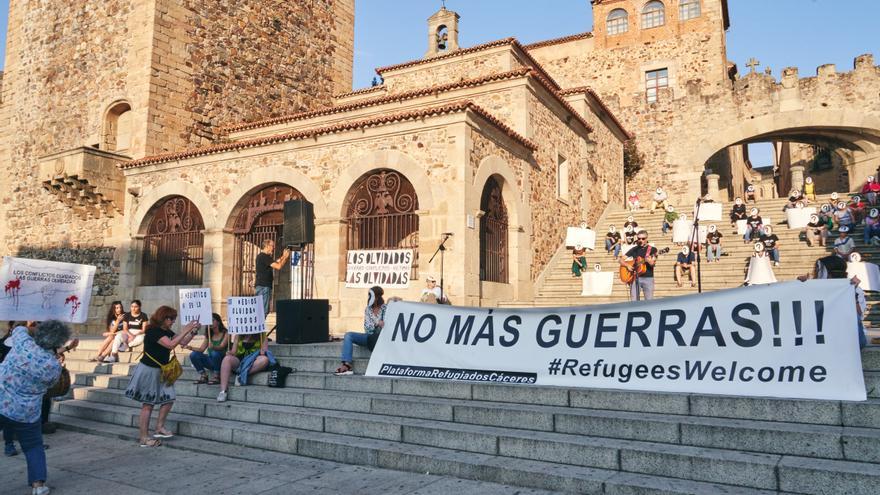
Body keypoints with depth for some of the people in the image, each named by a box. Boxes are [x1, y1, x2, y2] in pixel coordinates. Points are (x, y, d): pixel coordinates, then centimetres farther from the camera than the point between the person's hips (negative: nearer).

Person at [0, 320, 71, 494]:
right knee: (34, 447, 18)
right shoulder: (55, 366, -13)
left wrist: (28, 326, 28)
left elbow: (18, 330, 8)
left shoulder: (24, 343, -15)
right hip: (26, 413, 0)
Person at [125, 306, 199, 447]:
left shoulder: (166, 332, 7)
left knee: (169, 399, 3)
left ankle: (159, 428, 15)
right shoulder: (153, 331, -19)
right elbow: (171, 344, -31)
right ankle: (143, 438, 6)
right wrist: (185, 331, -27)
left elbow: (183, 342, 9)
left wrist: (193, 331, -4)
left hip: (161, 371, 8)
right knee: (148, 404, -1)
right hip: (148, 371, -8)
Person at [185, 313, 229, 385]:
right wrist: (190, 347, -13)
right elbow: (201, 349, 5)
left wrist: (213, 347, -43)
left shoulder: (225, 334, -6)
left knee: (215, 353, -35)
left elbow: (221, 347, -22)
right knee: (193, 355, -13)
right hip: (211, 361, 5)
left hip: (221, 361, -5)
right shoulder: (208, 335, 12)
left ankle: (216, 377, -18)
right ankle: (203, 376, -2)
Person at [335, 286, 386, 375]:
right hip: (370, 336, 5)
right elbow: (367, 328, 1)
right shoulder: (367, 309, 11)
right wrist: (377, 323, -18)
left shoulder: (385, 309, -1)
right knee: (348, 335, -15)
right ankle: (346, 364, -29)